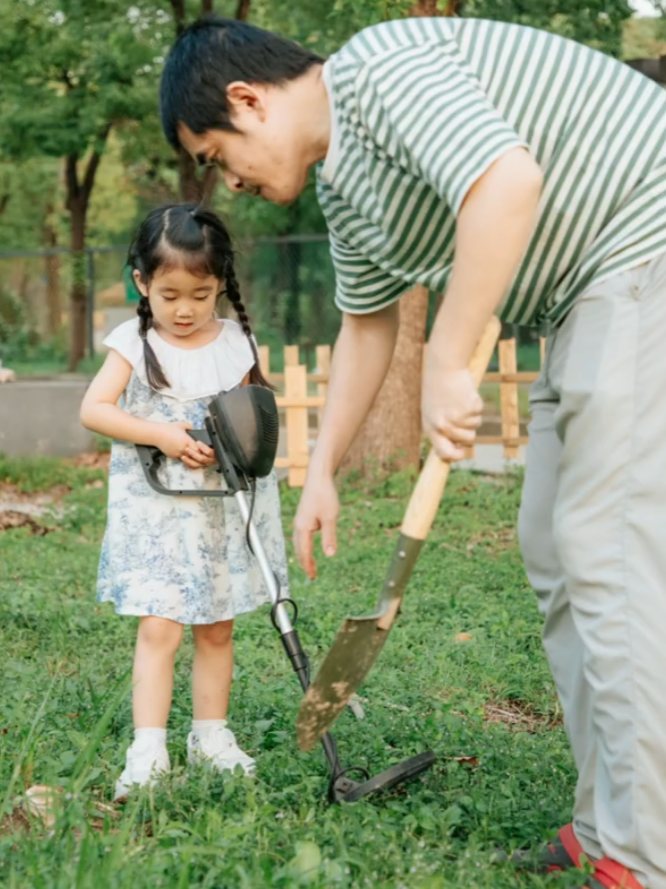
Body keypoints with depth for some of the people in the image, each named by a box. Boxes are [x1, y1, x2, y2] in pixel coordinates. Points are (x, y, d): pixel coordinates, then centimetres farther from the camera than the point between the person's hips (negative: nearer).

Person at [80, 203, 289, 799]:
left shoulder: (237, 343, 3)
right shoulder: (135, 344, -4)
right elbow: (92, 409, -11)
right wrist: (160, 434, -19)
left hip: (225, 509, 3)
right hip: (156, 511, -3)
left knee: (217, 629, 10)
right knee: (159, 628, -10)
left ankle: (211, 736, 23)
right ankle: (148, 749, -6)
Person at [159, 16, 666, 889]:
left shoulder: (382, 67, -17)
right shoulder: (341, 190, 15)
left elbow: (507, 180, -32)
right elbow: (367, 325, 27)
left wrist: (447, 367, -26)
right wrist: (322, 473, 27)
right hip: (591, 295, 11)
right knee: (555, 552, 10)